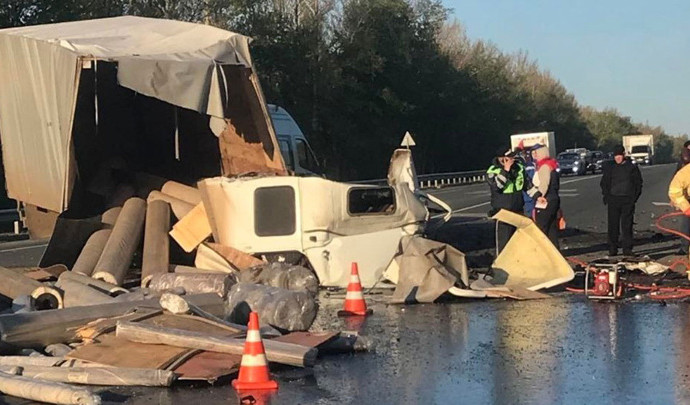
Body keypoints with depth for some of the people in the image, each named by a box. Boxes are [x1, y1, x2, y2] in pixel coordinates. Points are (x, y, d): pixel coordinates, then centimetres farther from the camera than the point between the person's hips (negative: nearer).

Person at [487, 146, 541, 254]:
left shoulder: (519, 168, 5)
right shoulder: (492, 171, -11)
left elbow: (528, 184, 16)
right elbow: (496, 186, -28)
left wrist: (537, 196, 8)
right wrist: (505, 170, -28)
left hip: (518, 211, 6)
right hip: (503, 211, -6)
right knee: (503, 240, -7)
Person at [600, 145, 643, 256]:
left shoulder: (632, 167, 5)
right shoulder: (609, 166, 8)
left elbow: (638, 183, 11)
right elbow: (604, 182, 14)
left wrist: (634, 196, 0)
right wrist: (606, 196, 1)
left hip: (628, 200, -1)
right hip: (613, 199, 1)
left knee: (627, 225, 0)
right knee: (613, 225, 0)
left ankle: (627, 248, 5)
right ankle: (612, 248, 4)